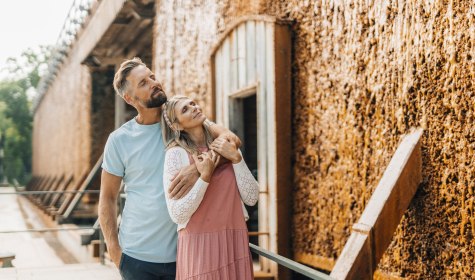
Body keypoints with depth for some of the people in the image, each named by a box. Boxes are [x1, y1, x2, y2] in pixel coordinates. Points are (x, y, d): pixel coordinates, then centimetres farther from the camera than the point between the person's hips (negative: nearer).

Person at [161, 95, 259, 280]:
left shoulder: (228, 147, 6)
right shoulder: (176, 153, -7)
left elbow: (251, 198, -1)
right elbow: (177, 214, -12)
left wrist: (236, 158, -9)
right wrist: (205, 177, -18)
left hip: (235, 243, 4)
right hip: (199, 245, -4)